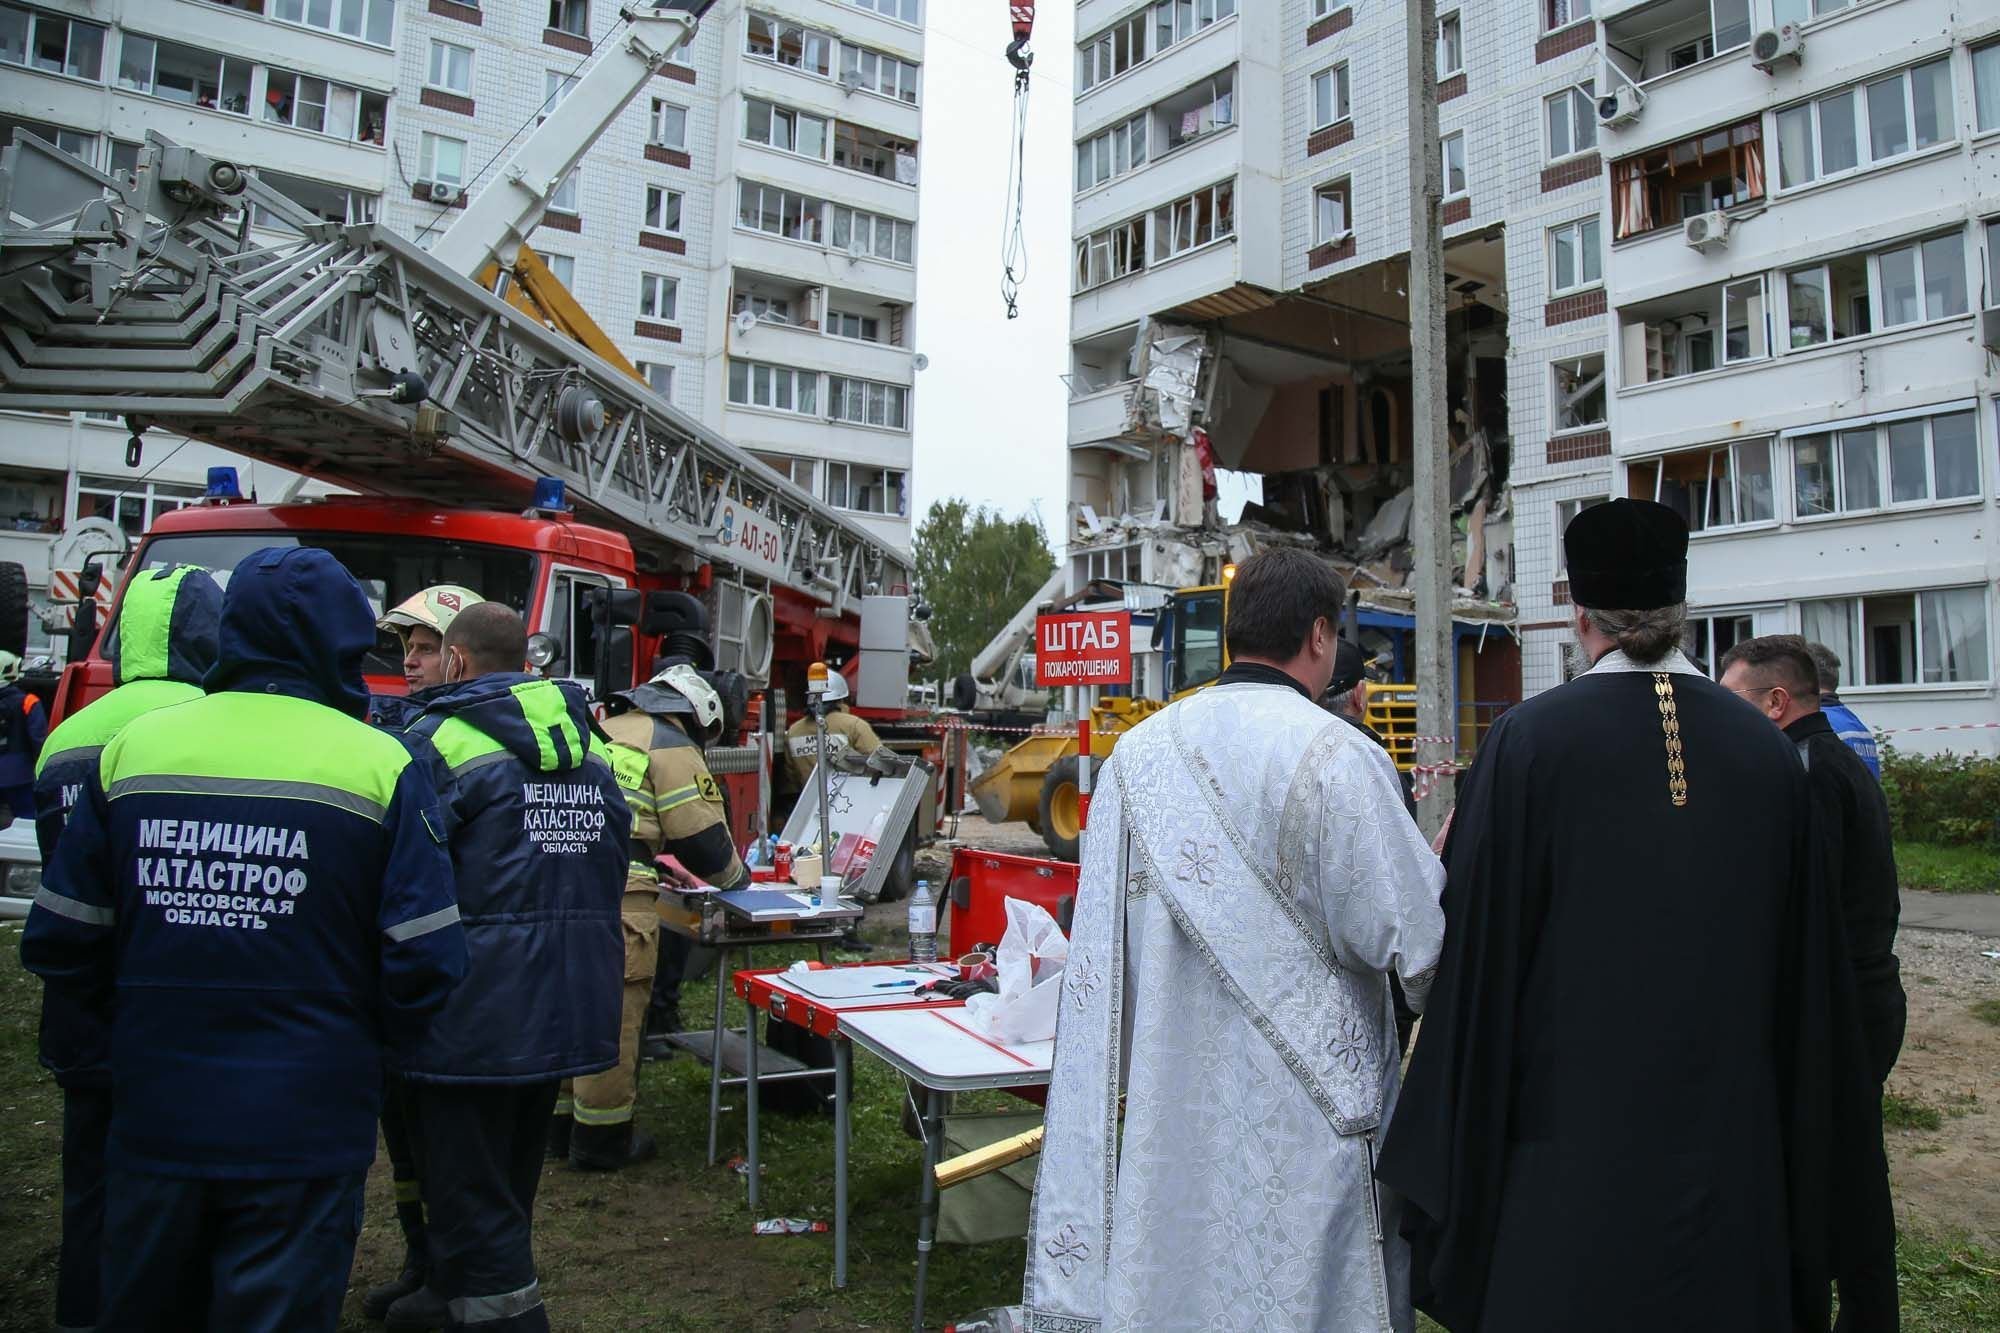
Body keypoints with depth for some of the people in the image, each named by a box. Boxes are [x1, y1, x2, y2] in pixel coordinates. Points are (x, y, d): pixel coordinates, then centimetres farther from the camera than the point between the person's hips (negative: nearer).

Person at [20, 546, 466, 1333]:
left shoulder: (133, 748, -4)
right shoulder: (378, 765, -12)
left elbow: (58, 941, 1)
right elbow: (424, 961, -13)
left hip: (153, 1116, 4)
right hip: (303, 1128, -3)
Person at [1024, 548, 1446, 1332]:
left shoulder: (1138, 754, 0)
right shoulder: (1336, 755, -15)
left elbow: (1101, 955, 3)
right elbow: (1410, 935, -12)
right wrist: (1442, 865, 7)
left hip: (1172, 1115, 5)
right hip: (1306, 1116, -4)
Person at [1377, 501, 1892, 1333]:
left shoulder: (1531, 740, -12)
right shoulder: (1765, 750, -1)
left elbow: (1480, 949, -12)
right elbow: (1807, 970, 6)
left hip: (1573, 1140, -3)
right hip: (1732, 1156, 4)